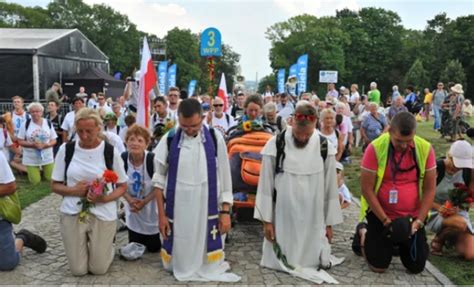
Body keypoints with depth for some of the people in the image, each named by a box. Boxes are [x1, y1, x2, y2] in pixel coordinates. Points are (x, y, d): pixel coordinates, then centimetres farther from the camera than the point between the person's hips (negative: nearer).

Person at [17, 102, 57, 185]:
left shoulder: (48, 123, -2)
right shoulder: (26, 124, -7)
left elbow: (54, 140, 2)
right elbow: (20, 141, -5)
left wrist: (46, 145, -18)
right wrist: (33, 145, -20)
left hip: (47, 157, 2)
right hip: (31, 159, -1)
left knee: (51, 179, 5)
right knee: (35, 181, -1)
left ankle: (43, 169, 37)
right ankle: (35, 170, 32)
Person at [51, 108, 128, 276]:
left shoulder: (110, 152, -7)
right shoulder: (66, 150, -3)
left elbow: (122, 186, 1)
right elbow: (55, 186, 4)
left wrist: (105, 198, -19)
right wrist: (73, 190, -17)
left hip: (102, 215, -1)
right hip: (72, 213, 1)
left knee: (99, 269, 5)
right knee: (78, 270, 8)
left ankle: (108, 244, 36)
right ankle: (85, 244, 39)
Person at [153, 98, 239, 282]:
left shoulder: (215, 139, -4)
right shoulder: (169, 140, -4)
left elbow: (224, 177, 1)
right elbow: (159, 179, 2)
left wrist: (225, 211, -1)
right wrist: (161, 214, 1)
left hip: (207, 211, 0)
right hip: (177, 210, 0)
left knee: (208, 264, 6)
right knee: (180, 261, 10)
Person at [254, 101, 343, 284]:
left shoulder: (325, 147, -4)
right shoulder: (275, 145, -10)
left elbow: (330, 187, 3)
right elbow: (265, 185, -4)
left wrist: (329, 222, 7)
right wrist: (266, 219, -4)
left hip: (313, 219, 1)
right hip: (282, 217, -1)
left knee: (315, 260, 2)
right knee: (281, 260, 1)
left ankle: (317, 256, 29)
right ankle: (286, 260, 27)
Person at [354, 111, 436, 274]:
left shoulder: (425, 149, -11)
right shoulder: (375, 148, -19)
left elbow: (429, 189, -5)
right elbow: (367, 189, -15)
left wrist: (419, 220, -14)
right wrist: (386, 221, -16)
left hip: (412, 216, 3)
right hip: (380, 214, -2)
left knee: (417, 267, 7)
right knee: (379, 266, 1)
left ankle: (400, 242, 36)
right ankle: (363, 233, 28)